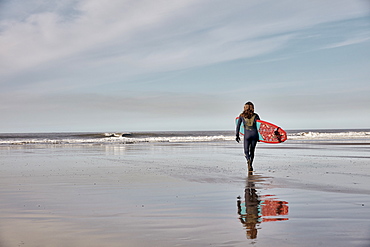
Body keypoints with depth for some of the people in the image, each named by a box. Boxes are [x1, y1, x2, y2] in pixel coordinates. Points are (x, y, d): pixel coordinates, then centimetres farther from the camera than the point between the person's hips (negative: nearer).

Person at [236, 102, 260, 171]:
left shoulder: (242, 116, 5)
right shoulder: (255, 116, 5)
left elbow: (238, 126, 5)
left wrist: (237, 135, 11)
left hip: (247, 135, -1)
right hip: (254, 134, 1)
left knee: (246, 151, 4)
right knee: (252, 151, 15)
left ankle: (248, 160, -26)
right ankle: (250, 165, 15)